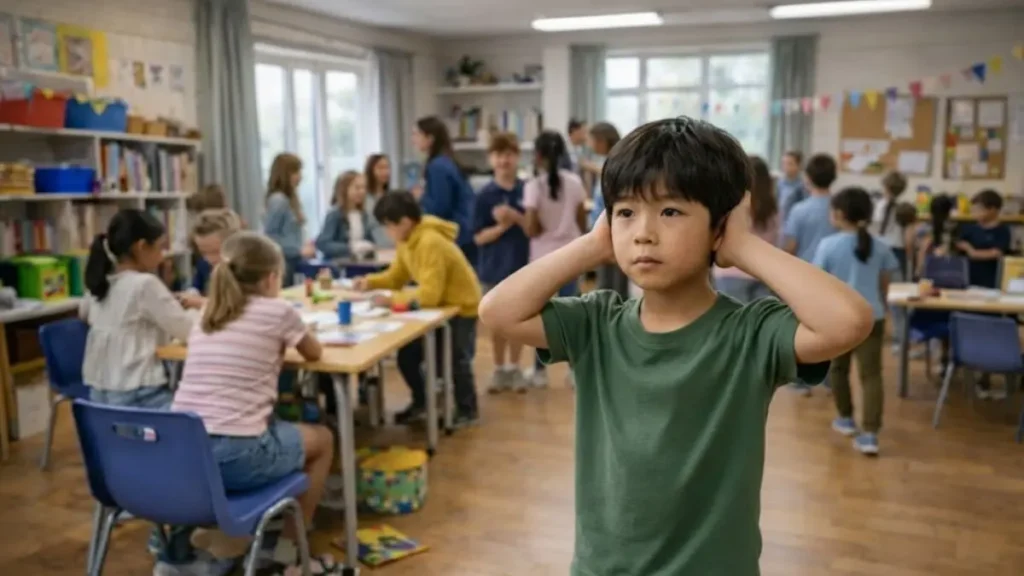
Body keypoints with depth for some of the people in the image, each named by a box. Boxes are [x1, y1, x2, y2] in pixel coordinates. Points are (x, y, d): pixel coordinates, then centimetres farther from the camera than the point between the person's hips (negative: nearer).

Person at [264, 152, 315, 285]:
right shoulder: (278, 200, -15)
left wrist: (303, 246, 3)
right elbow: (269, 235, -19)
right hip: (282, 261, -9)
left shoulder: (290, 199, 11)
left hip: (292, 260, 9)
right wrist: (299, 250, -18)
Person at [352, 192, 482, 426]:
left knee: (455, 360, 5)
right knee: (407, 353, 8)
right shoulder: (407, 240, -3)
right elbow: (396, 276, 6)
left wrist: (392, 300, -32)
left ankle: (467, 410, 27)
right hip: (438, 304, 9)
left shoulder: (430, 243, -32)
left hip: (460, 307, -8)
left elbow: (429, 294, -35)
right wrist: (370, 281, -11)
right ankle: (420, 401, 29)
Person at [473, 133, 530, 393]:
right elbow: (479, 237, -6)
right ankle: (499, 369, 24)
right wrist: (502, 226, -21)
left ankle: (514, 368, 25)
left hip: (522, 266, 1)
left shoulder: (527, 191, -3)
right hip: (494, 268, 0)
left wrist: (517, 218, -20)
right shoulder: (484, 195, -5)